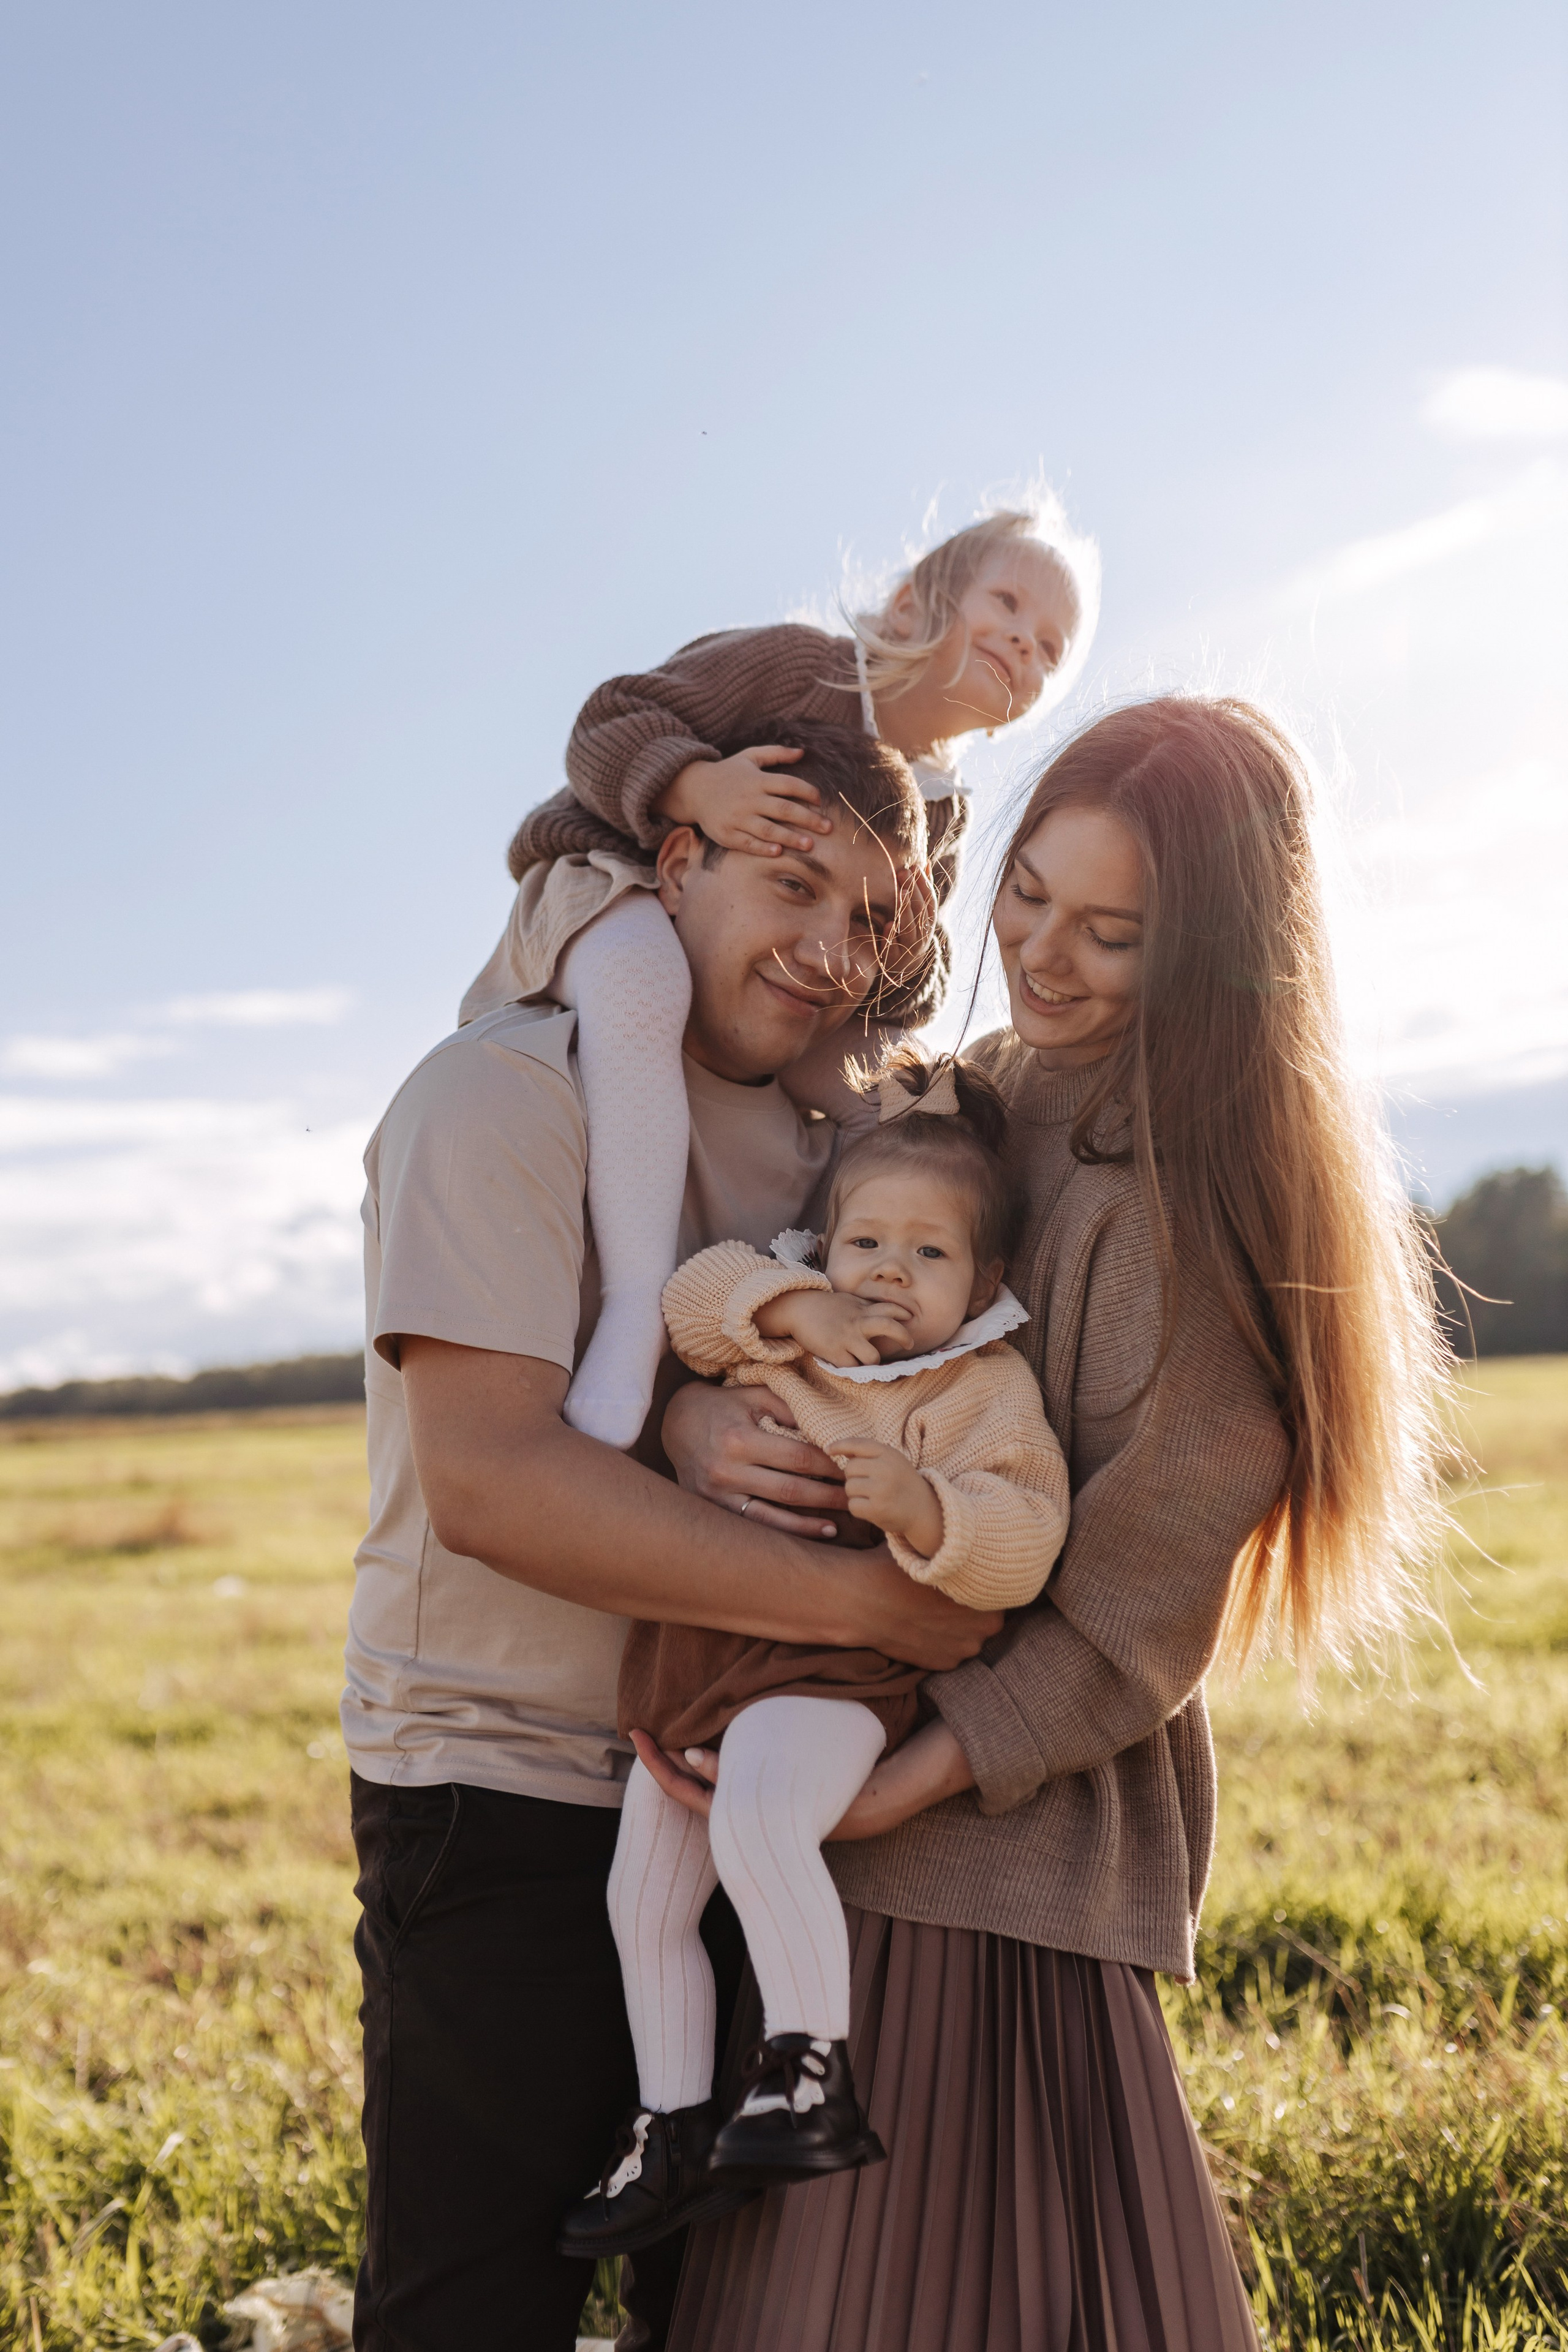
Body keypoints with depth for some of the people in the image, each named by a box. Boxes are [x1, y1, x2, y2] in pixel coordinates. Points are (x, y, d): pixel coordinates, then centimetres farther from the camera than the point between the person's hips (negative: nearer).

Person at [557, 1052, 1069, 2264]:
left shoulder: (985, 1388, -5)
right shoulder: (781, 1331, 12)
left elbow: (1021, 1537, -15)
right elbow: (690, 1299, -1)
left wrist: (924, 1506, -34)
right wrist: (795, 1309, -16)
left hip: (834, 1672, -7)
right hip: (696, 1664, 7)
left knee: (758, 1820, -36)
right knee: (645, 1896, 13)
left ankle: (812, 2072, -26)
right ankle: (676, 2128, 27)